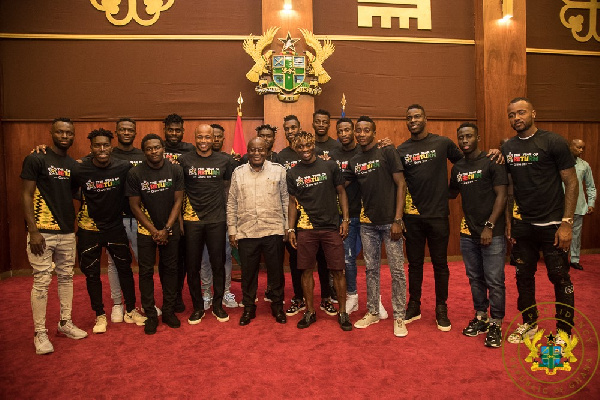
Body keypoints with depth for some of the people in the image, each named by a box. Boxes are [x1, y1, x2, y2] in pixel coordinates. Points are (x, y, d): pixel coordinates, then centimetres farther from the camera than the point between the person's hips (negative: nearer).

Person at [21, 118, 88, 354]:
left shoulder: (74, 165, 11)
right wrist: (33, 231, -14)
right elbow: (26, 196, -8)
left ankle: (65, 323, 26)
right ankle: (40, 333, 11)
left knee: (66, 277, 12)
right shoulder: (36, 159, -5)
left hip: (67, 231, 6)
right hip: (42, 231, -5)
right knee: (42, 281, -1)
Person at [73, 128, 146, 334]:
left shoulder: (123, 167, -9)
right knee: (92, 273, 8)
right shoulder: (80, 170, -11)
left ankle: (131, 311, 26)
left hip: (116, 226, 1)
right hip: (89, 229, -1)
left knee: (124, 268, 10)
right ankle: (100, 315, 26)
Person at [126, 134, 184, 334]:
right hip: (146, 229, -1)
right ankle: (150, 314, 16)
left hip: (170, 229, 1)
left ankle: (169, 310, 22)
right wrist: (154, 231, -8)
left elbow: (178, 201, -2)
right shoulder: (135, 173, -7)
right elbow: (135, 206, -4)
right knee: (146, 271, 3)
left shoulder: (175, 170, -4)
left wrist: (166, 229, -8)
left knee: (170, 269, 8)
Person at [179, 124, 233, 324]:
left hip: (217, 220, 0)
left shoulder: (224, 161, 4)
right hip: (192, 220, 0)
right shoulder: (184, 160, 2)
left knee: (218, 264, 6)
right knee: (192, 265, 7)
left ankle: (218, 305, 23)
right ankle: (197, 307, 23)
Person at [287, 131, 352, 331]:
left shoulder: (330, 166, 2)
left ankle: (342, 312, 18)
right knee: (306, 270, 6)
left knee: (337, 271, 2)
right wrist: (290, 228, 4)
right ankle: (310, 312, 22)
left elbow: (341, 193, 6)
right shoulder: (292, 173, 7)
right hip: (306, 229, 1)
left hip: (331, 227, -1)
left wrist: (345, 219, -2)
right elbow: (293, 202, 10)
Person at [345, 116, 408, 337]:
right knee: (371, 269, 13)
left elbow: (401, 184, -8)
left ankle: (399, 317, 15)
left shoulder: (388, 152, -5)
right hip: (367, 222, 5)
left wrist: (398, 219, -13)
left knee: (397, 270, 2)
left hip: (390, 221, -4)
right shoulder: (354, 161, 10)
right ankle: (372, 312, 26)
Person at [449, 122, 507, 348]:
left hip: (492, 233, -5)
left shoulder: (492, 162, -6)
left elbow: (501, 196, -10)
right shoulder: (457, 168, 11)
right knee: (475, 278, 14)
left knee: (494, 281, -1)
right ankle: (481, 317, 28)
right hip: (468, 232, 6)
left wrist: (489, 226, -15)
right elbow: (452, 194, 22)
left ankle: (496, 324, 13)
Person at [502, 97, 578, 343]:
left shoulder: (553, 142, -7)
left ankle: (564, 332, 21)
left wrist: (566, 222, -14)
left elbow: (571, 183, -8)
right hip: (522, 225, 5)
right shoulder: (507, 148, 7)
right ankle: (529, 324, 31)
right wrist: (508, 219, 6)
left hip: (552, 224, -4)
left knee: (560, 278, 5)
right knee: (523, 277, 13)